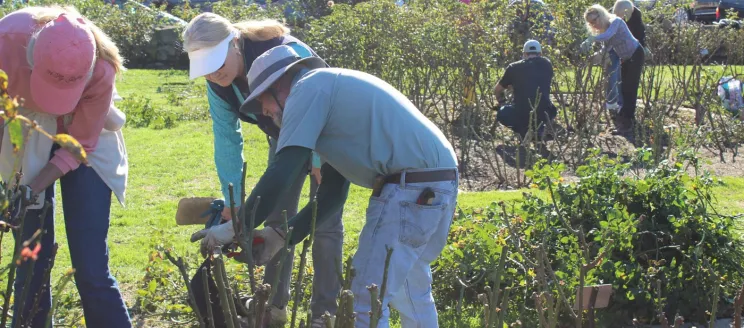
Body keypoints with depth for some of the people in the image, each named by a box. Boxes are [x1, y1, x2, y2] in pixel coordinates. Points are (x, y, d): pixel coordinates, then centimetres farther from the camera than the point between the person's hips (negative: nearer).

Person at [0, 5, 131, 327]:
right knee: (30, 266, 2)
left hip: (84, 138, -1)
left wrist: (32, 188, -27)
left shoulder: (101, 70, -31)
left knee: (91, 270, -6)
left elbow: (80, 145, -16)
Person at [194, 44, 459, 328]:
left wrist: (236, 228, -6)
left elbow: (280, 174, -13)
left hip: (411, 189, -10)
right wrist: (282, 235, 16)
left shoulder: (309, 88, -5)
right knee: (413, 292, 23)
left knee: (367, 302, -5)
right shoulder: (333, 92, 25)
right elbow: (333, 194, 22)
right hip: (438, 184, 10)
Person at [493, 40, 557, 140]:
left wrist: (500, 99, 44)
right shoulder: (546, 64, 13)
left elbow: (497, 91, 21)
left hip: (521, 116, -2)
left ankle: (523, 131, 5)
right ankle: (539, 129, 11)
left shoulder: (513, 67, 9)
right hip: (543, 115, 2)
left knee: (502, 112, 28)